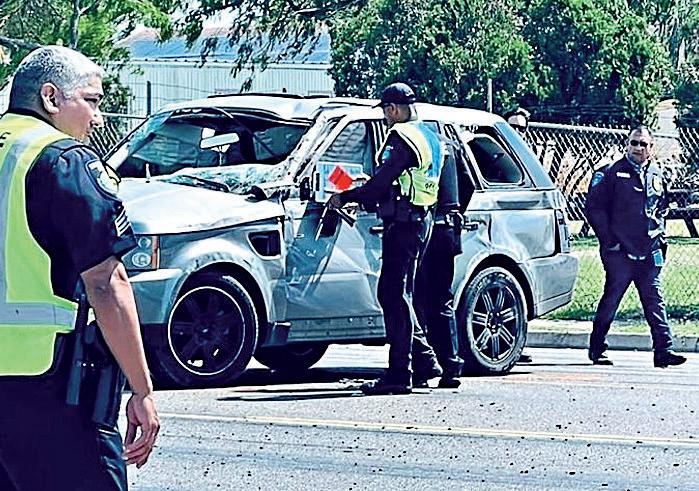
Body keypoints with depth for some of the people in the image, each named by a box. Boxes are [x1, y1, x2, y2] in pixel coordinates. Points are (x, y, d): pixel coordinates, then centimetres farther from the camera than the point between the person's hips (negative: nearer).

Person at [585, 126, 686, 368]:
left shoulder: (656, 176, 15)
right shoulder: (611, 173, -2)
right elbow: (594, 209, -3)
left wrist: (660, 237, 14)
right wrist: (609, 239, -7)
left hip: (649, 254, 4)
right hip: (619, 252, -4)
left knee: (654, 300, -2)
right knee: (611, 300, 0)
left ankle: (663, 350, -6)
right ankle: (596, 349, 11)